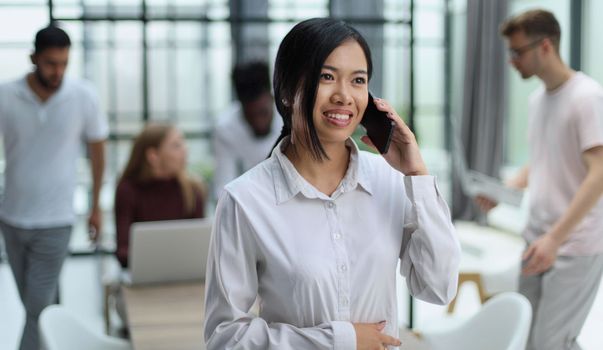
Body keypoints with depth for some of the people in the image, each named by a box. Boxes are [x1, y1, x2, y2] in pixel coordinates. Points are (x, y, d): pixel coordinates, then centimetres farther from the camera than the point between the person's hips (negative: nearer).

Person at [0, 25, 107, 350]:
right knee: (35, 303, 17)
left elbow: (96, 149, 4)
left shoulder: (84, 96, -9)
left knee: (37, 311, -2)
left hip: (55, 223, -2)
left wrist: (96, 206, 10)